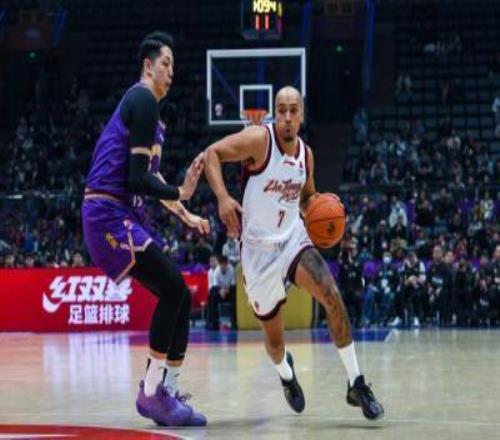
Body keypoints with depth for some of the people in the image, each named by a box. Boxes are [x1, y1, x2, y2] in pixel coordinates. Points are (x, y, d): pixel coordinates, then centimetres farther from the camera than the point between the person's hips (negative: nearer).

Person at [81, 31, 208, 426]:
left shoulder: (144, 104, 22)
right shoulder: (144, 101, -11)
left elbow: (149, 177, 34)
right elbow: (136, 179, -18)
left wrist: (184, 215, 36)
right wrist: (181, 195, -23)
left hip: (125, 215, 10)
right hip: (109, 213, -10)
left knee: (180, 296, 7)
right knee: (173, 288, -18)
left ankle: (168, 393, 10)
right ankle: (150, 393, -13)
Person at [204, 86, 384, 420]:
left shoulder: (306, 154, 4)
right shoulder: (259, 139, -14)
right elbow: (212, 153, -19)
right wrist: (223, 197, -34)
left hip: (294, 239, 3)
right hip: (259, 250, -3)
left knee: (333, 297, -22)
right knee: (273, 336, 8)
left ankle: (357, 384, -14)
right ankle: (286, 374, 46)